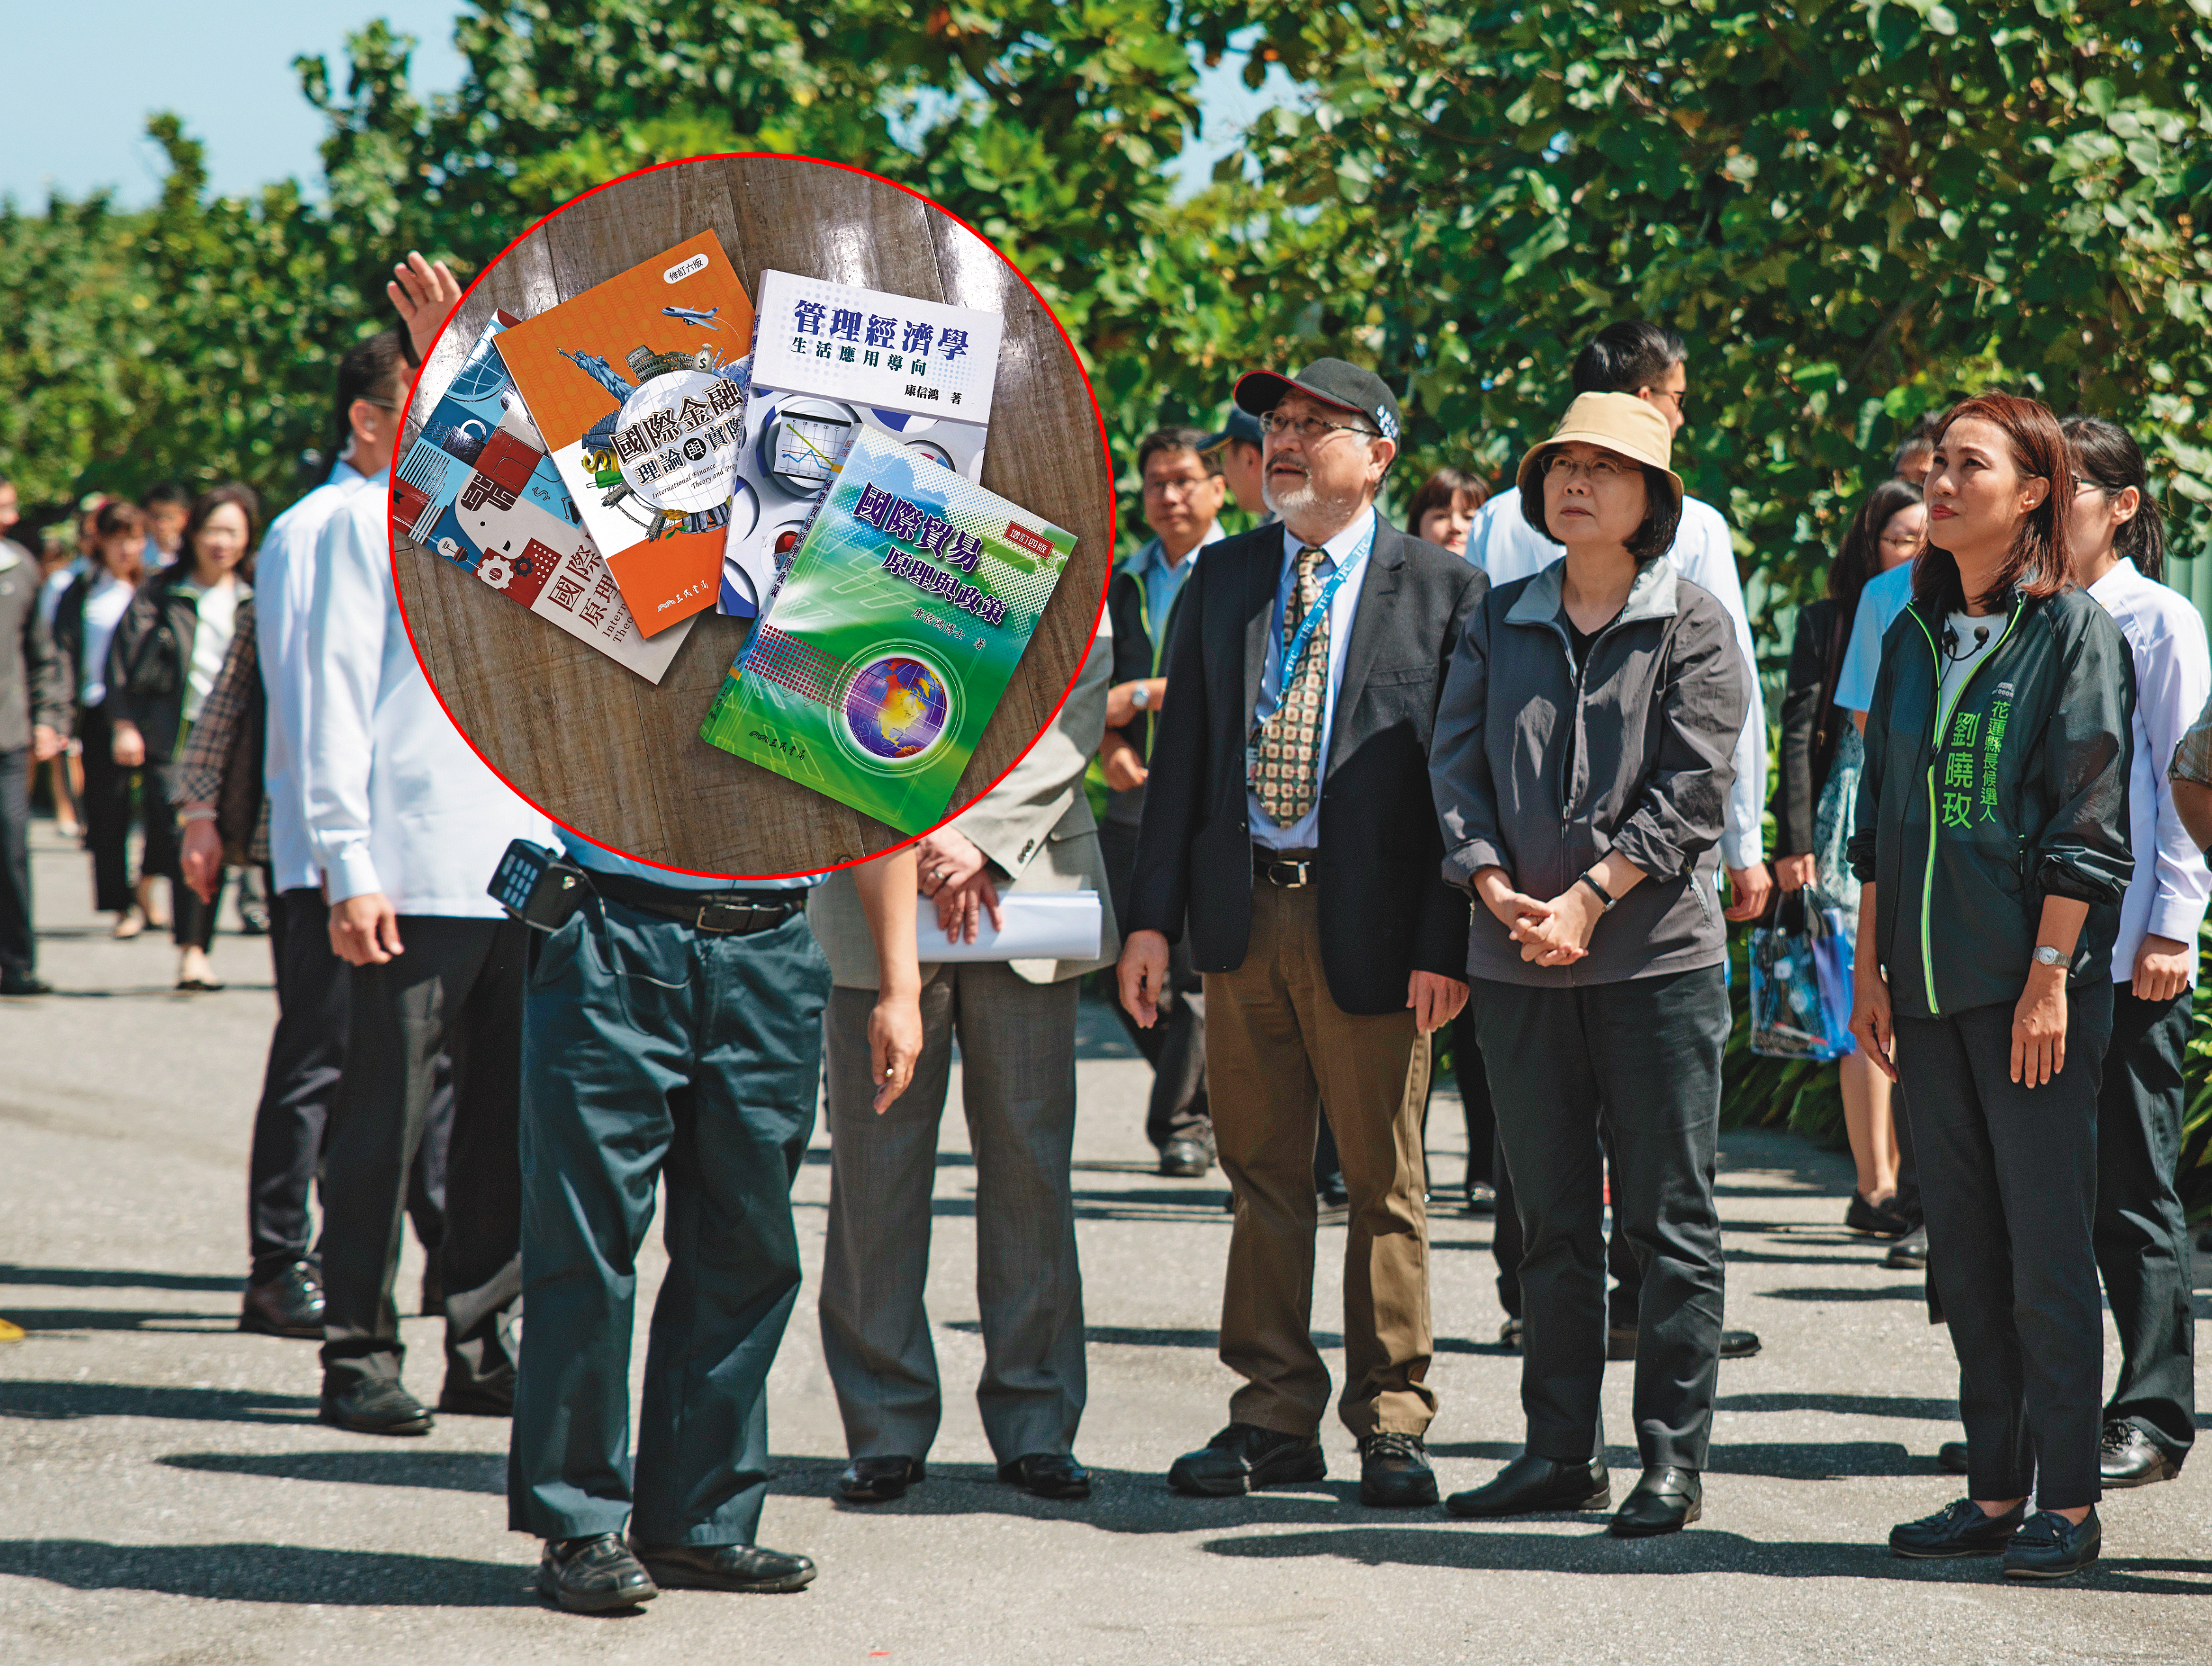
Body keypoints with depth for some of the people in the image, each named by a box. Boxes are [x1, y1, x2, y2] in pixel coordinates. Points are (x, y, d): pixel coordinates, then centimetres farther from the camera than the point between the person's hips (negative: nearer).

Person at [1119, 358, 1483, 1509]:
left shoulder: (1439, 591, -1)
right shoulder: (1222, 580, 11)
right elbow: (1181, 753, 11)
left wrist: (1444, 942, -10)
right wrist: (1152, 913, 4)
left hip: (1371, 925, -4)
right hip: (1243, 910, 4)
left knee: (1382, 1184, 3)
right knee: (1263, 1176, 8)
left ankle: (1391, 1423, 12)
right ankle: (1276, 1417, 16)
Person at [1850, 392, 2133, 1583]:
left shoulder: (2075, 632, -5)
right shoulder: (1914, 636, 13)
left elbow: (2087, 822, -9)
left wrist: (2049, 975, -15)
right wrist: (1868, 968, 12)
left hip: (2033, 979, -6)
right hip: (1930, 983, 6)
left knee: (2046, 1240, -4)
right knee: (1962, 1246, 8)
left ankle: (2067, 1500, 1)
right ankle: (1996, 1490, 15)